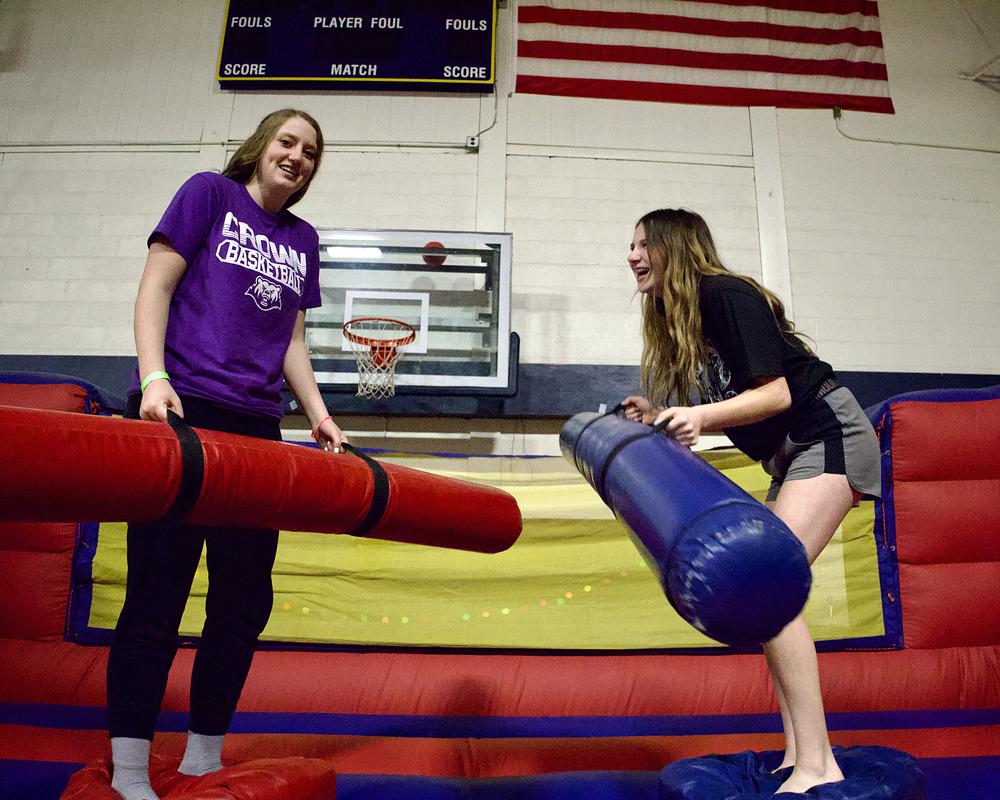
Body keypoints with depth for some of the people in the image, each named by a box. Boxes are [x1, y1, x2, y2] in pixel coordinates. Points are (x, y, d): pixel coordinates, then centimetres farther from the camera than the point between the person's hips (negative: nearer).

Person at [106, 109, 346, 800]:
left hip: (256, 429, 6)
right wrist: (154, 376, -13)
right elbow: (156, 286, 0)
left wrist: (318, 413, 8)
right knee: (156, 596, -3)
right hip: (180, 415, -5)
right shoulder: (210, 193, 6)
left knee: (244, 600, 7)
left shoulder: (303, 239, 19)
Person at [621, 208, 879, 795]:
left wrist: (701, 415, -31)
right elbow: (730, 410, 12)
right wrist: (661, 417, -2)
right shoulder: (680, 319, 11)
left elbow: (775, 393, -19)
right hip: (793, 456, 10)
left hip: (829, 436, -10)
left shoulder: (725, 296, -15)